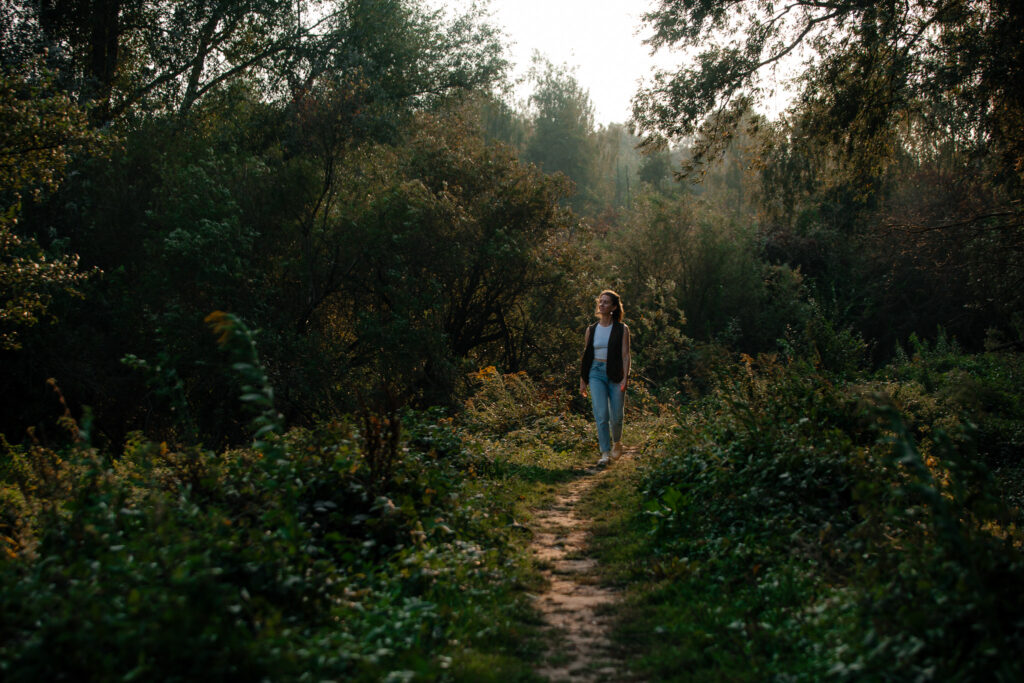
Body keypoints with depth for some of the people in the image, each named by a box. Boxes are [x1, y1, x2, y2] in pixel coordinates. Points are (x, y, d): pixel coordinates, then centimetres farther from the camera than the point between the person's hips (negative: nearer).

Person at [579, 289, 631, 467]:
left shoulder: (622, 329, 0)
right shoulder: (591, 330, 9)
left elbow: (625, 355, -5)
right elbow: (586, 356, 13)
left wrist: (625, 378, -16)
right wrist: (583, 381, 12)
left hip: (615, 374, -2)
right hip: (596, 374, 2)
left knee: (616, 416, 4)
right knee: (601, 414, -12)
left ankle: (617, 442, 34)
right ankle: (605, 453, -10)